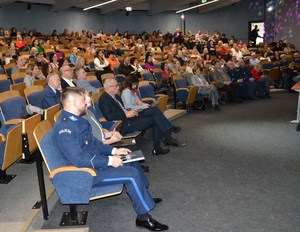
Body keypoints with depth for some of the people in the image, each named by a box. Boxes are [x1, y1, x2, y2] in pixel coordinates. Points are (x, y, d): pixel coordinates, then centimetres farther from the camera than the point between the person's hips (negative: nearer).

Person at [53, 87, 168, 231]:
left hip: (96, 161, 10)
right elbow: (79, 160, -29)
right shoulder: (63, 127, -25)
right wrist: (109, 160, -23)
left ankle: (144, 197, 34)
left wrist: (114, 150, 4)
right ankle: (143, 217, -2)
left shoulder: (76, 119, 6)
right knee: (132, 174, -18)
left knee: (132, 161, 17)